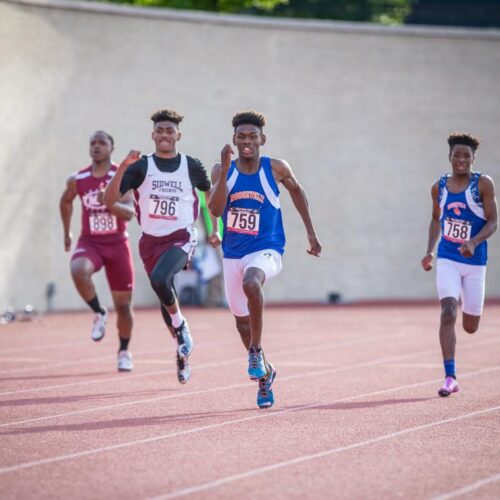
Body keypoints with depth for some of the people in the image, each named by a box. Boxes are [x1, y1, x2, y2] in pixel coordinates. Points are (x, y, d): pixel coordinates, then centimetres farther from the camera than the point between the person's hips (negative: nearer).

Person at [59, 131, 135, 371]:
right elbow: (65, 201, 20)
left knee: (123, 305, 5)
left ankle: (124, 351, 28)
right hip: (90, 243, 1)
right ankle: (99, 313, -10)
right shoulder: (77, 180, -1)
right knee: (78, 271, -34)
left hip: (117, 245, -1)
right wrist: (67, 232, 22)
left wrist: (109, 202, -36)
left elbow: (130, 213, -20)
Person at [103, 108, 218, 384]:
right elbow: (109, 200, -13)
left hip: (181, 238, -3)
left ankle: (180, 325, -4)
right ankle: (182, 349, 33)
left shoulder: (191, 166, -2)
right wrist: (123, 168, -24)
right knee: (165, 297, 12)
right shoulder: (141, 167, -3)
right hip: (151, 240, 3)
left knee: (159, 278, -30)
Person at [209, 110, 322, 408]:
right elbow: (215, 210, -16)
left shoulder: (276, 169, -7)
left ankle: (256, 351, -22)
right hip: (233, 254, 4)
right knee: (241, 318, 14)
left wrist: (311, 233, 15)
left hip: (265, 251, -4)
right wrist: (225, 170, -25)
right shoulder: (223, 171, -4)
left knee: (251, 283, -38)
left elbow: (296, 190, 13)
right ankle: (264, 374, 38)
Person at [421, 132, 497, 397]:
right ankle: (450, 378, -16)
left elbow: (492, 222, -8)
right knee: (448, 313, -19)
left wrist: (474, 242, -25)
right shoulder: (439, 187, 3)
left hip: (475, 261, -1)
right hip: (447, 259, 1)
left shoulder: (483, 184, -7)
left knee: (470, 327, 10)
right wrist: (430, 251, 7)